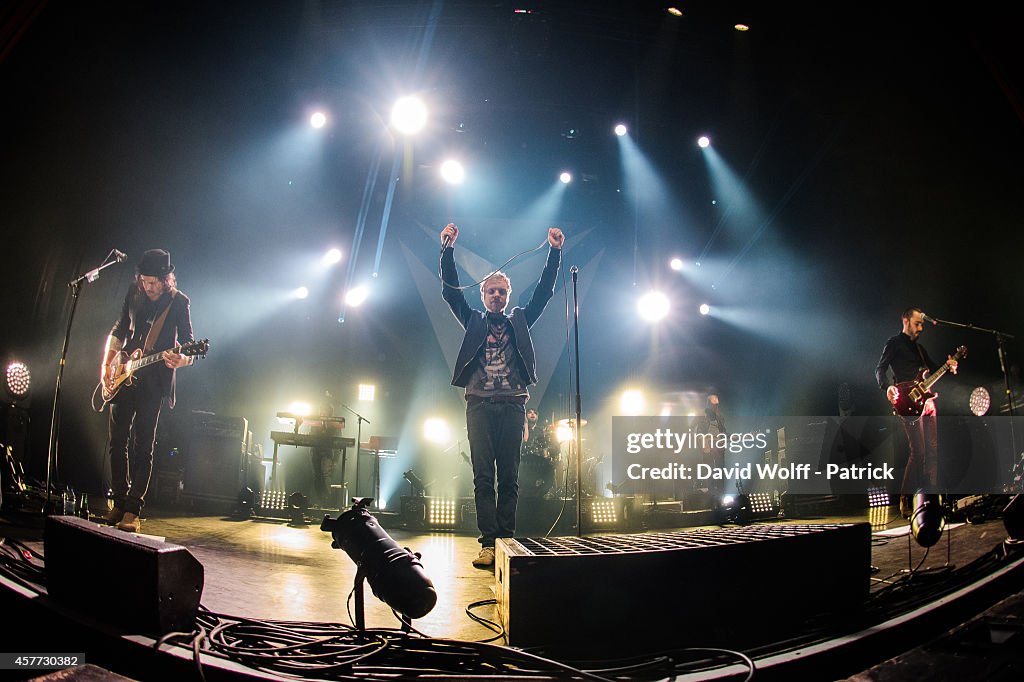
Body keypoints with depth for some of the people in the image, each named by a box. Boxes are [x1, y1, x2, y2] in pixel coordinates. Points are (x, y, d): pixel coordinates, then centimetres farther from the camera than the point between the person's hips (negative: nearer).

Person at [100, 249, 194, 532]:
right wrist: (106, 364, 9)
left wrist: (182, 359, -33)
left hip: (153, 381, -5)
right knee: (117, 440, 7)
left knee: (142, 445, -5)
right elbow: (119, 329, 17)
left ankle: (132, 511, 0)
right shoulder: (134, 292, 5)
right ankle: (118, 504, 19)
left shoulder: (178, 302, -8)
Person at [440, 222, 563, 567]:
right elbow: (450, 290, 7)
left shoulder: (519, 320, 18)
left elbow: (544, 291, 12)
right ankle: (488, 543, -6)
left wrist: (555, 251, 3)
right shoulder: (473, 321, 16)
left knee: (509, 476, -1)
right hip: (480, 404, -1)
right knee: (483, 476, -5)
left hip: (512, 403, 1)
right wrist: (448, 249, -4)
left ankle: (506, 541, 1)